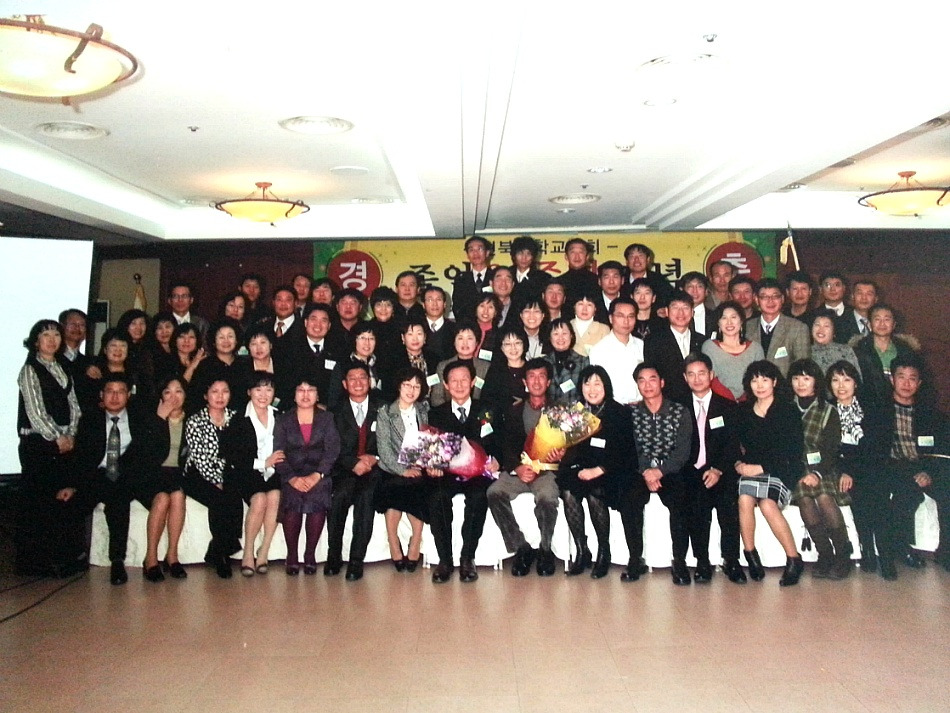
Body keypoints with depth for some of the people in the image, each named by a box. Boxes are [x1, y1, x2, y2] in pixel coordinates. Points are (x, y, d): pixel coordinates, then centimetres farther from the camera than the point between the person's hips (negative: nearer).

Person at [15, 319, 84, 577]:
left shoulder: (64, 368, 14)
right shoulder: (30, 370, -3)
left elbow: (73, 404, 11)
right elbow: (35, 410, -9)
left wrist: (70, 435, -1)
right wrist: (57, 437, -9)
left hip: (65, 442, 5)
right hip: (38, 441, -5)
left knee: (66, 496, 1)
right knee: (37, 500, -3)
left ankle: (66, 556, 9)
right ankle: (35, 561, 5)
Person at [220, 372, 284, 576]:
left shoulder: (279, 417, 13)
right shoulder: (239, 419, 2)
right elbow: (230, 455, -6)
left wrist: (275, 463, -10)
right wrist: (262, 463, -11)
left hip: (271, 473, 3)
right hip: (245, 475, -2)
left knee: (275, 496, -28)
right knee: (259, 499, -30)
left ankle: (263, 553, -16)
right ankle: (248, 555, -13)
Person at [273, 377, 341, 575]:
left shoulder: (327, 419, 12)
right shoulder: (283, 421, 13)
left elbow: (332, 451, 0)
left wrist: (317, 475, -15)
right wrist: (292, 478, -14)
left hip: (319, 475, 0)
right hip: (291, 475, 0)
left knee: (317, 497, -27)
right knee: (292, 498, -27)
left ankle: (310, 555, -12)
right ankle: (292, 556, -12)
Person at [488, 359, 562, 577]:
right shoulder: (514, 411, 14)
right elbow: (507, 447, 7)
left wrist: (560, 455, -18)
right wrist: (517, 468, -13)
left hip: (547, 470, -2)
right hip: (517, 470, 2)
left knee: (547, 497, -34)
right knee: (494, 492, -26)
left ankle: (545, 550, -9)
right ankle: (521, 549, -12)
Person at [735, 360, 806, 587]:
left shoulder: (788, 411, 0)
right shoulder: (743, 411, 12)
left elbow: (795, 452, -6)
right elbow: (736, 443, 16)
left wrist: (761, 467, -13)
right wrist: (739, 463, -5)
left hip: (781, 470, -3)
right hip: (752, 469, 3)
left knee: (767, 504, -30)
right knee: (745, 498, -28)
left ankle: (794, 559, -15)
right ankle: (750, 555, -13)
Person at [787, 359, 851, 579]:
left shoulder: (828, 412, 6)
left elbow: (832, 450, -2)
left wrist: (817, 473, -18)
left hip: (822, 469, -1)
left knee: (824, 497, -28)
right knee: (804, 497, -27)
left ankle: (843, 555, -14)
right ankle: (825, 554, -17)